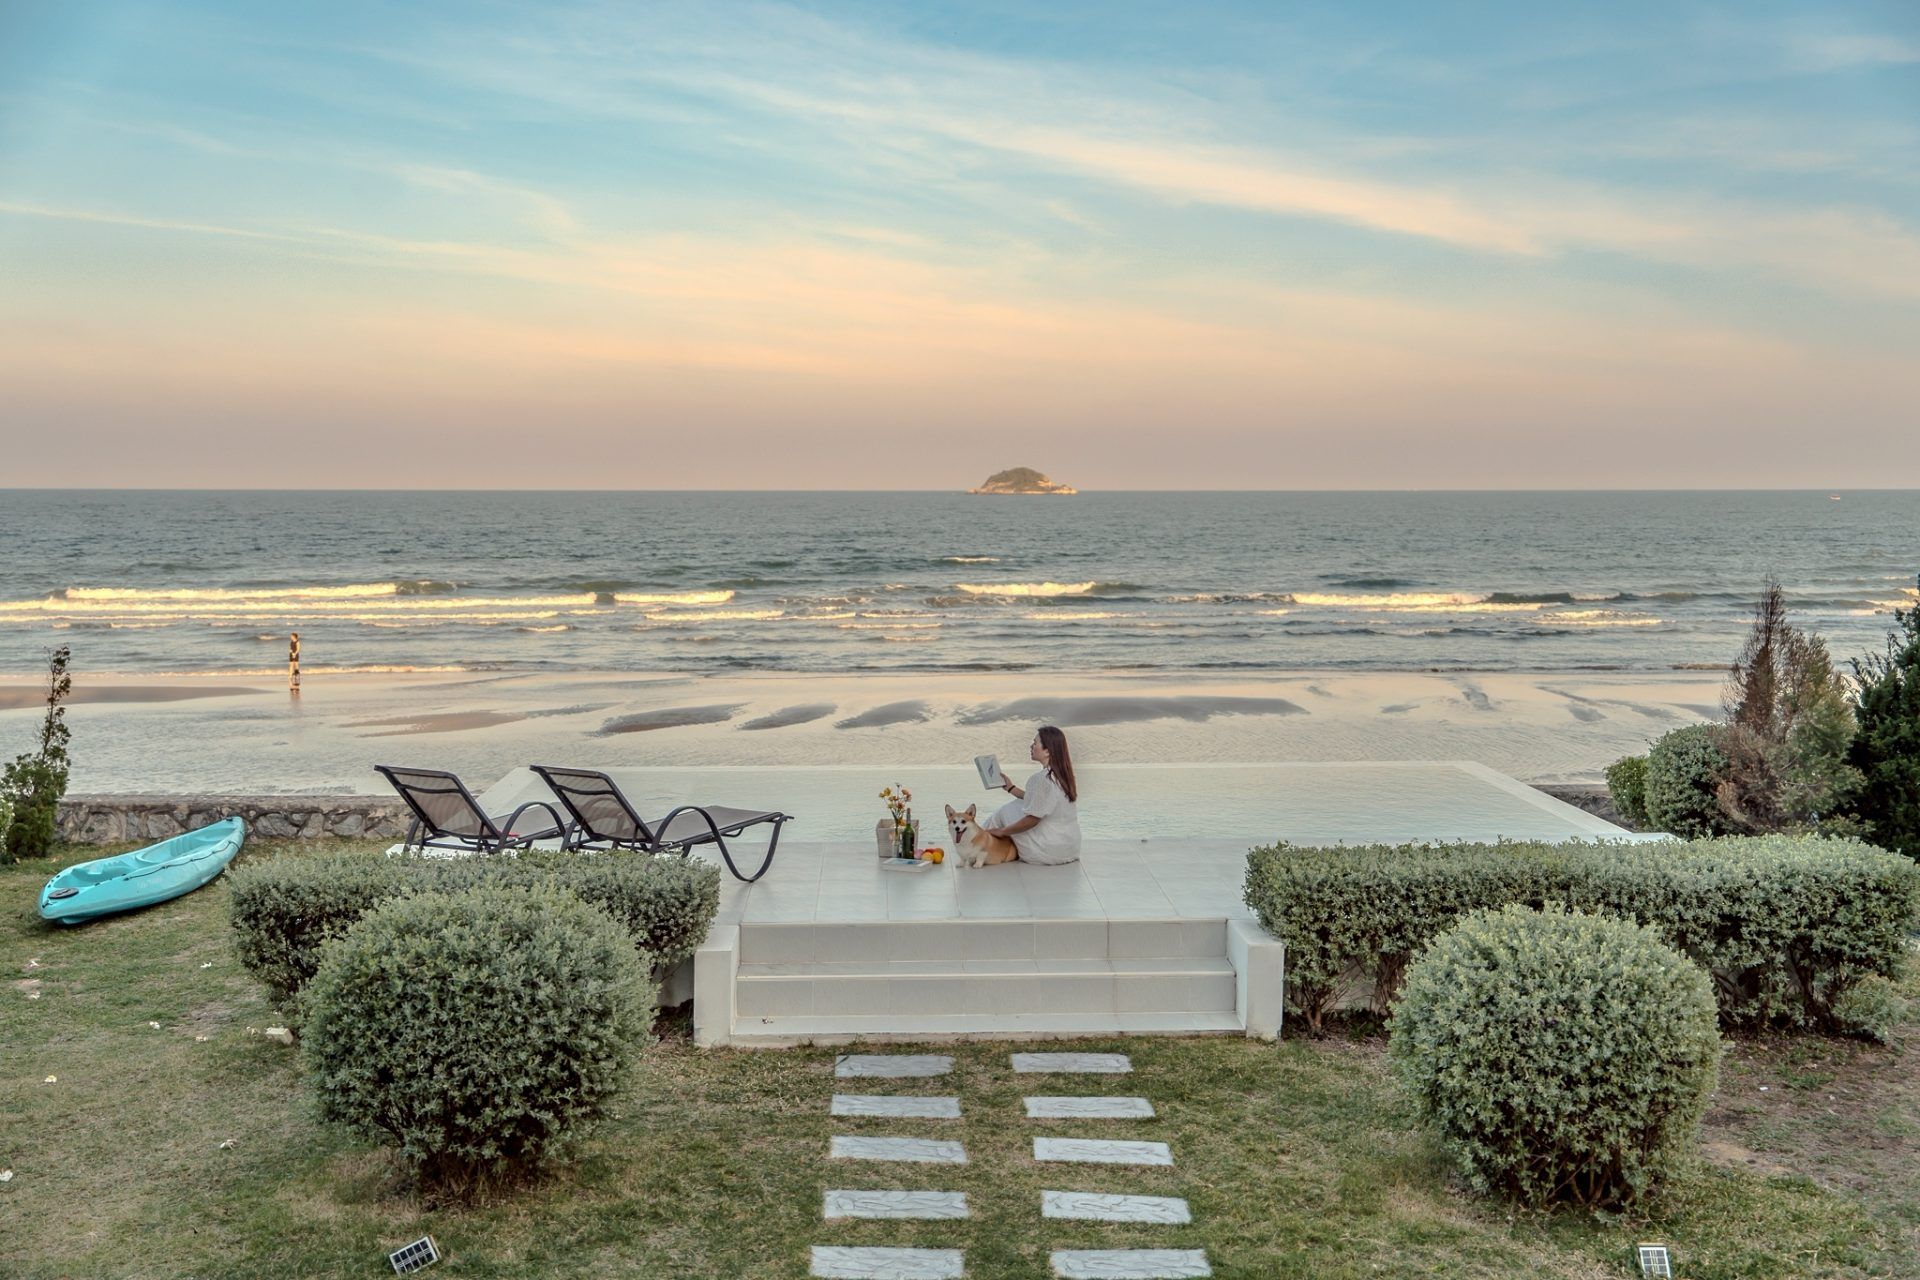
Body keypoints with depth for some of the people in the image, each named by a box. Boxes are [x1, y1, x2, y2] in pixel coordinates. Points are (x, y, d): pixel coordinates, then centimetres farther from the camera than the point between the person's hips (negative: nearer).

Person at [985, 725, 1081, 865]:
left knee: (1004, 811, 4)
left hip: (1051, 852, -9)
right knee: (1018, 805, 17)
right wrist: (1011, 788, 21)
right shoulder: (1063, 774, 6)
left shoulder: (1041, 779, -22)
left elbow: (1031, 820, -18)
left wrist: (1001, 831, -6)